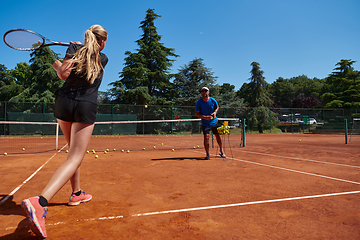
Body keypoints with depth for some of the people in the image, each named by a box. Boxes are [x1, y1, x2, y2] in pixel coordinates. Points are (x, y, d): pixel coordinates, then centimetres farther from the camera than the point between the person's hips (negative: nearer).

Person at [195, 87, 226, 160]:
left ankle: (221, 152, 27)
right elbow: (196, 113, -9)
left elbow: (217, 107, 12)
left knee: (218, 136, 7)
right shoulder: (199, 102, -11)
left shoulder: (213, 100, -5)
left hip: (214, 122, 2)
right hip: (205, 123, -2)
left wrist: (215, 112, -10)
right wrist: (204, 117, -24)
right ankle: (207, 154, -1)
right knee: (206, 137, -13)